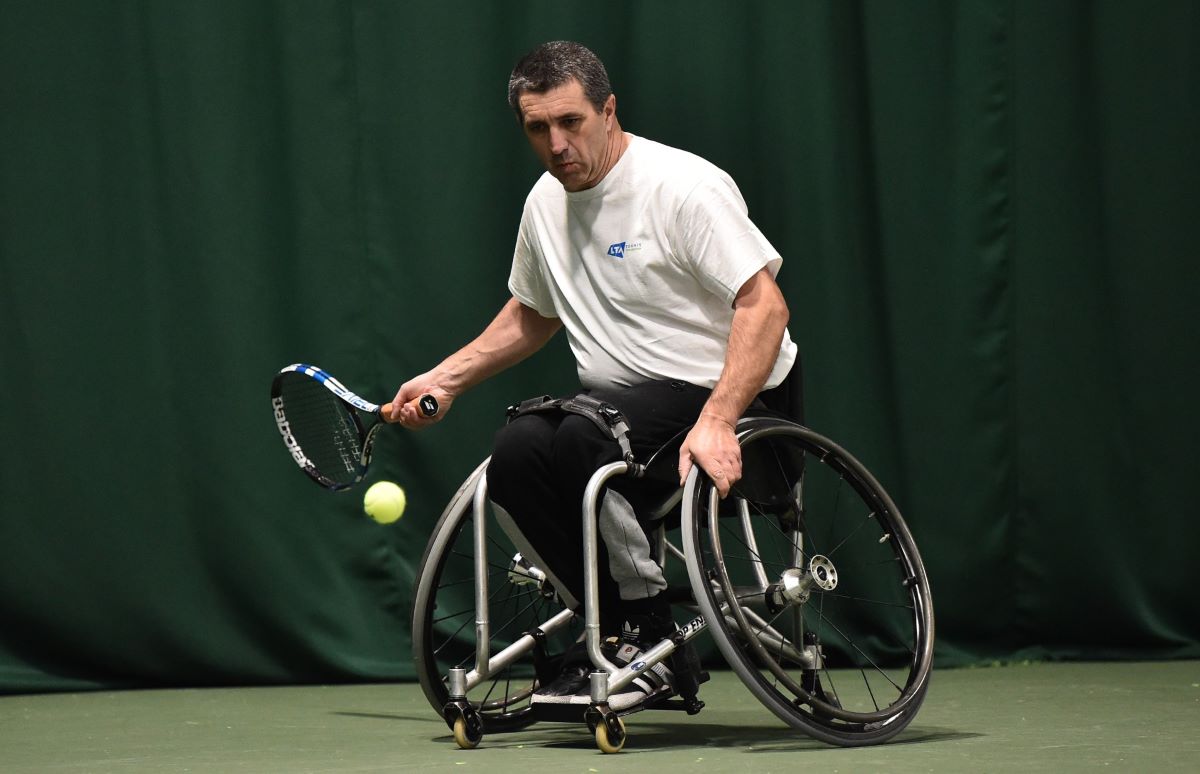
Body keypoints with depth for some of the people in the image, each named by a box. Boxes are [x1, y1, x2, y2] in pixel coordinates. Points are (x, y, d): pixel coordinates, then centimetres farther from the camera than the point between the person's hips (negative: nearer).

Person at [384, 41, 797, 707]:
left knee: (583, 434, -32)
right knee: (518, 451, -21)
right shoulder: (545, 203, 10)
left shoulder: (685, 186, -14)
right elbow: (532, 315, 29)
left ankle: (647, 633, -18)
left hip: (722, 396, -7)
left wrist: (716, 422, -31)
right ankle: (622, 626, -11)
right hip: (620, 403, 7)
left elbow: (765, 306, -20)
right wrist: (444, 379, 20)